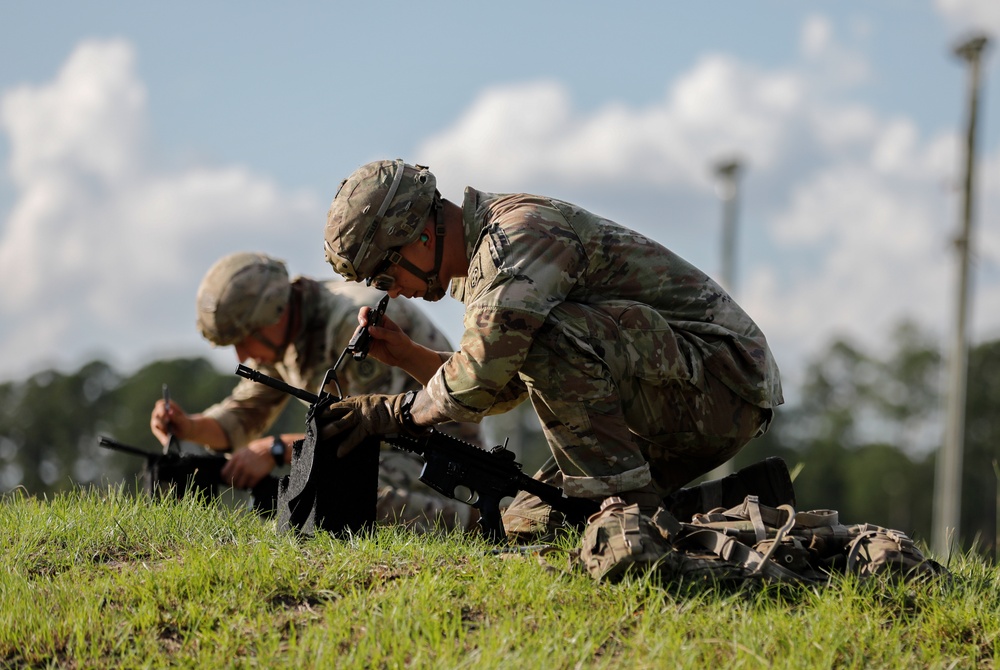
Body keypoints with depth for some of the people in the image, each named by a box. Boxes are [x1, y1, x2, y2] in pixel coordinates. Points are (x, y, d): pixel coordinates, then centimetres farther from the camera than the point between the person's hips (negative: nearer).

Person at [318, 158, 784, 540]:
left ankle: (622, 500, -18)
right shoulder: (479, 265, 13)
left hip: (722, 378, -10)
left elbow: (484, 373, -29)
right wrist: (404, 355, 3)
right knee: (529, 523, 7)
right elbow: (500, 389, 16)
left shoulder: (521, 233, -19)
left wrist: (398, 412, -14)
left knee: (545, 331, -28)